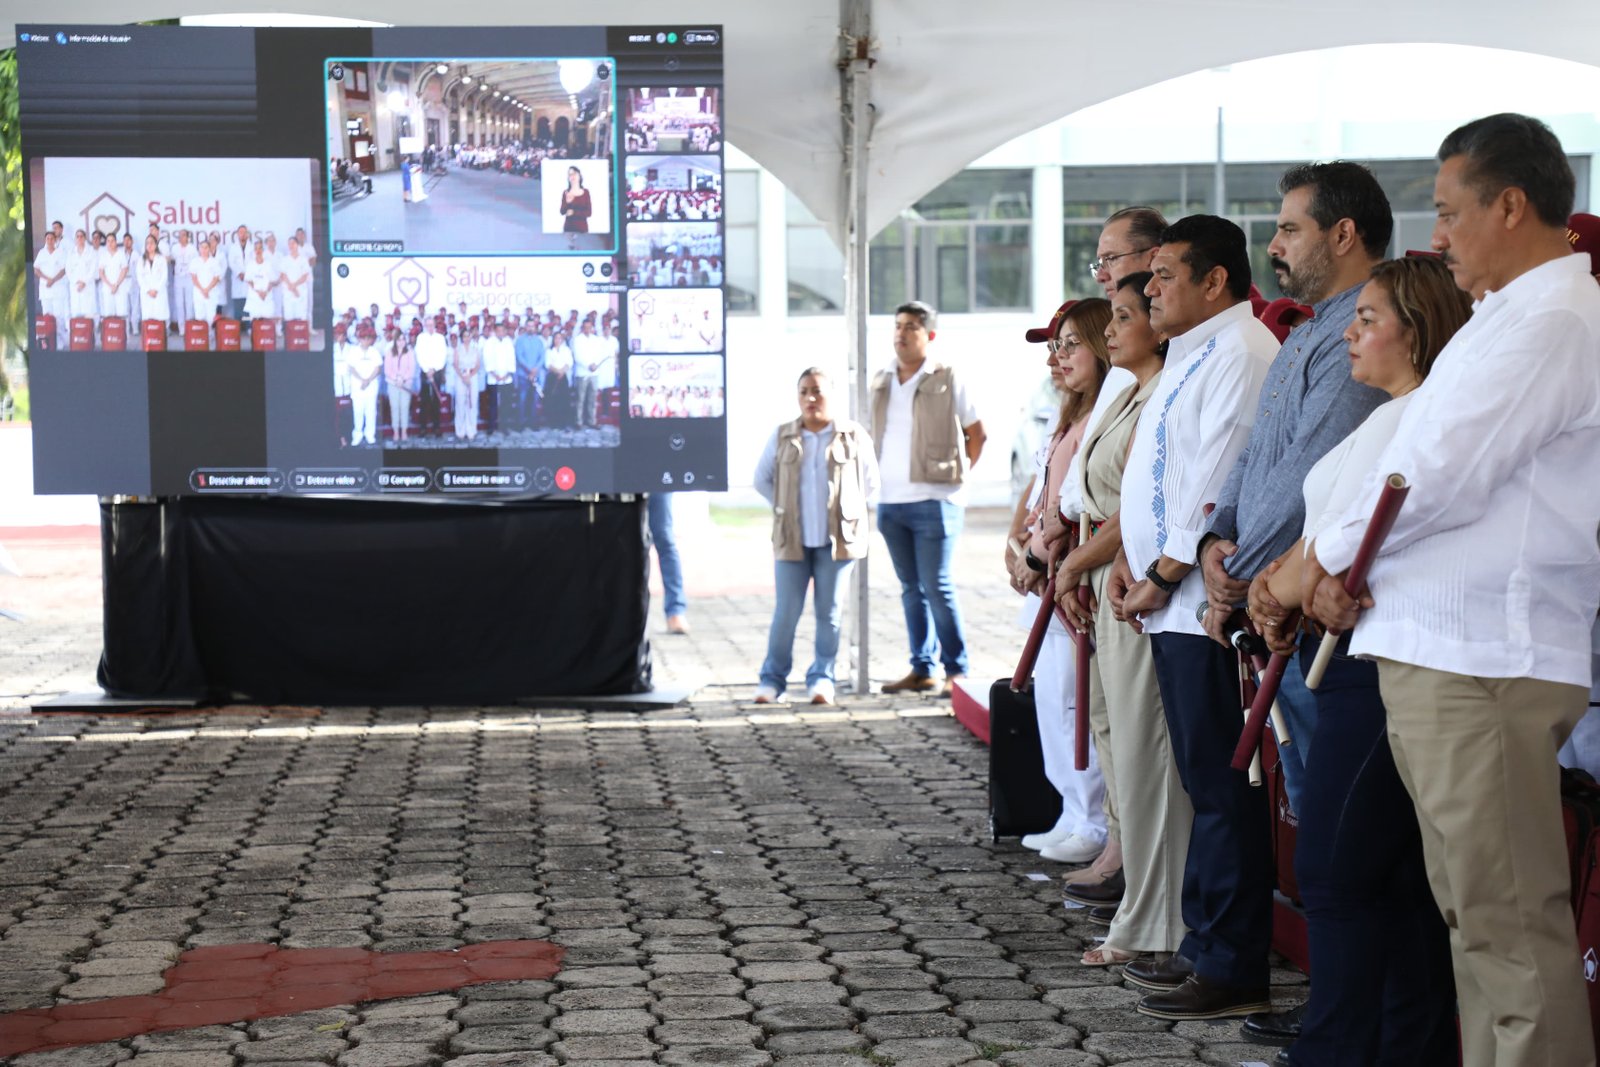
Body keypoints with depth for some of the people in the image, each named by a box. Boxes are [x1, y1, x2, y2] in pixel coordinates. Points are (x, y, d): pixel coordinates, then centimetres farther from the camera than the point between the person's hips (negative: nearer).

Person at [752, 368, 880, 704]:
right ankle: (773, 678, 8)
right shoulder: (782, 437, 4)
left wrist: (848, 511, 2)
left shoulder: (853, 436, 0)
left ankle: (822, 679, 12)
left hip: (837, 538, -1)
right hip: (791, 539, 1)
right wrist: (784, 508, 5)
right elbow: (762, 479, 14)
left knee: (828, 612, 4)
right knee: (786, 611, 0)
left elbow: (871, 482, 9)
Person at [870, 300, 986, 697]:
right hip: (890, 501, 6)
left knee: (936, 587, -8)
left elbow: (976, 432, 4)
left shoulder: (946, 380, -2)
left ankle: (957, 670, 1)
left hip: (933, 501, -6)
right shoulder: (881, 383, 13)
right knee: (911, 589, 10)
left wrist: (958, 472, 1)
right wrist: (882, 479, 12)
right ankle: (922, 670, 15)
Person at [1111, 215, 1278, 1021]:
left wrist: (1165, 573, -15)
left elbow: (1221, 485, -19)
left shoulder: (1241, 352, -12)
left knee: (1221, 790, -6)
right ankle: (1204, 947, 22)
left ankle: (1232, 970, -1)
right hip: (1172, 605, 10)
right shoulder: (1190, 354, 21)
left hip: (1208, 605, -10)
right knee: (1203, 785, 14)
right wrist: (1130, 558, 11)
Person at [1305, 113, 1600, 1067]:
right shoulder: (1513, 317, 21)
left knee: (1510, 924, -7)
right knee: (1476, 915, 16)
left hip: (1485, 663, -11)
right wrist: (1347, 568, 6)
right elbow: (1421, 469, 20)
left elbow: (1439, 477, -18)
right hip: (1441, 650, 11)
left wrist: (1330, 556, -3)